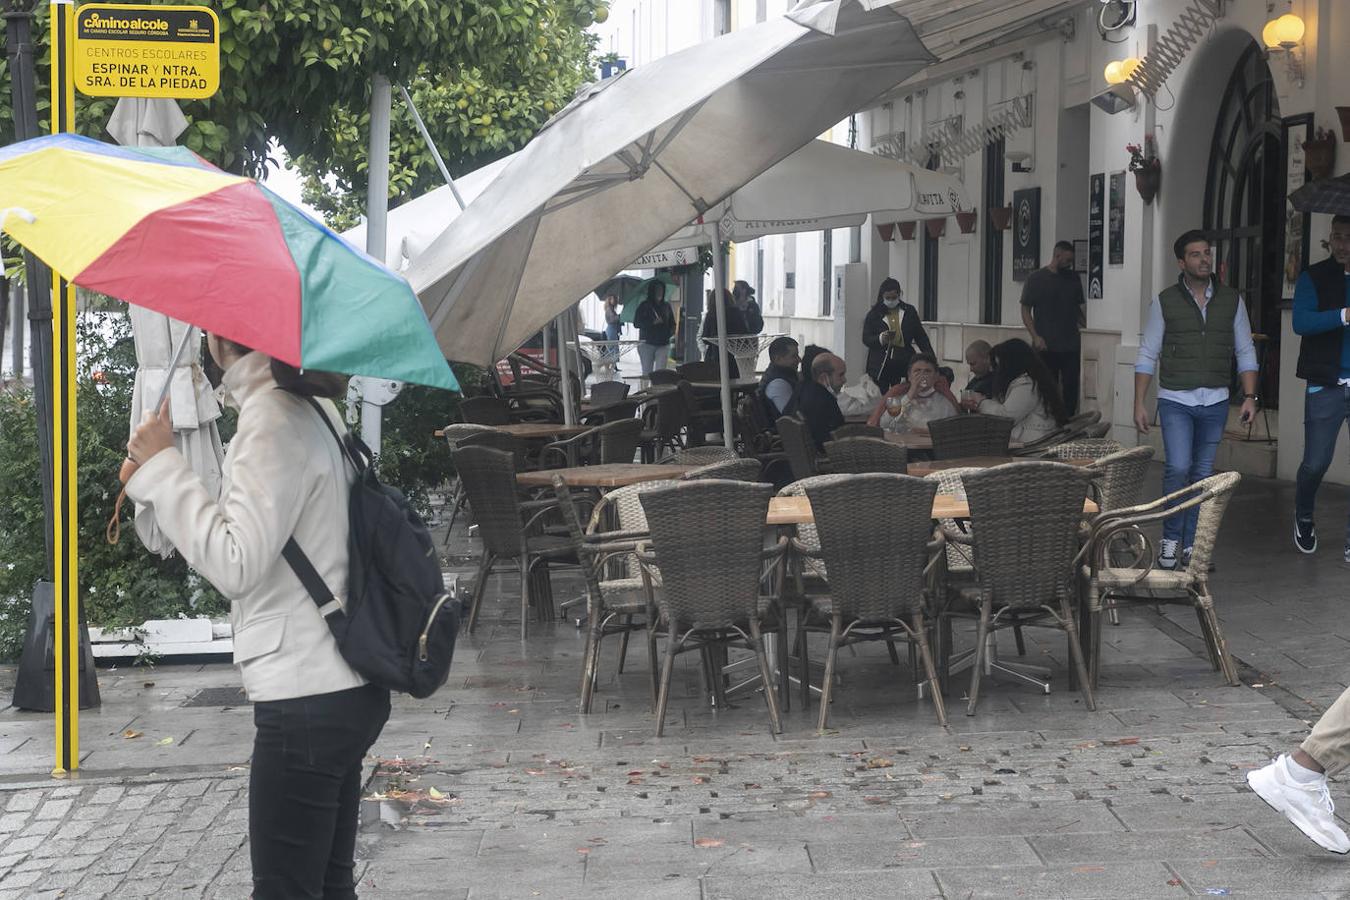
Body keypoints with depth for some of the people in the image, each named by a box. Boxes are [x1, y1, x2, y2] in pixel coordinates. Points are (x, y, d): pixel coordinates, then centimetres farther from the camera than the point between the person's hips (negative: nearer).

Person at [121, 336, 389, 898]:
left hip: (306, 703, -10)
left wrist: (161, 467, -16)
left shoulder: (273, 420, -16)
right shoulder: (312, 410, 13)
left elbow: (236, 564, -23)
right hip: (342, 689, 10)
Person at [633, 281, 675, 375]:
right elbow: (636, 323, -6)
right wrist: (653, 322, -17)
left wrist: (671, 331, -4)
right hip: (647, 343, -2)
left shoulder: (666, 306, 12)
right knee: (647, 371, 1)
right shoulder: (644, 306, 1)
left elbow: (672, 323, 19)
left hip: (663, 344, 2)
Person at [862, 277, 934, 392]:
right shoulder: (874, 314, 5)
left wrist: (931, 358, 1)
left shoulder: (909, 311, 9)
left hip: (903, 364, 1)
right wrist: (880, 339, -19)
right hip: (880, 365, -1)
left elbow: (920, 336, 11)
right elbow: (866, 338, 1)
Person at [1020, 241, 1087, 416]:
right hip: (1046, 347, -3)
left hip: (1071, 345, 3)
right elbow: (1025, 310, 0)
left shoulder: (1073, 278, 12)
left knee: (1071, 388, 0)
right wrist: (1035, 336, -11)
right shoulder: (1036, 278, 0)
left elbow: (1080, 307, 19)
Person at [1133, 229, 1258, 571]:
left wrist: (1249, 396, -1)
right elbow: (1147, 356, 2)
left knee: (1203, 474, 6)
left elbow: (1245, 352, 10)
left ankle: (1191, 546, 15)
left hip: (1215, 402, 3)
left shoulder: (1232, 300, 6)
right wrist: (1139, 404, -3)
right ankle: (1171, 537, 2)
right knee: (1178, 468, -16)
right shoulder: (1165, 302, 0)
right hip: (1175, 401, -2)